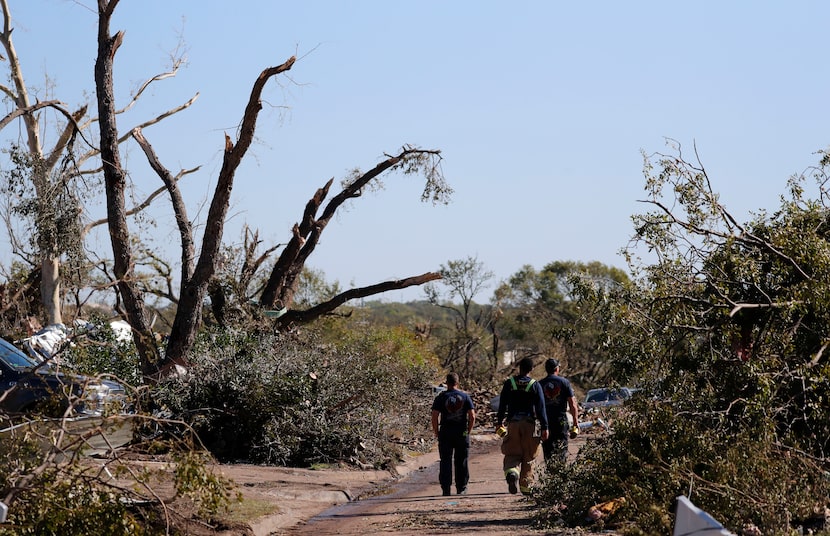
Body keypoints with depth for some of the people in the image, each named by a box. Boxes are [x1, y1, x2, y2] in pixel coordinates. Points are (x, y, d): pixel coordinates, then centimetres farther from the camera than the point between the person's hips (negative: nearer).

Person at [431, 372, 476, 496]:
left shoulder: (441, 397, -1)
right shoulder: (465, 396, 2)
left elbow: (434, 417, -6)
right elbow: (472, 416, -3)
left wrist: (436, 432, 4)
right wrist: (468, 431, 7)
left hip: (445, 432, -1)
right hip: (462, 432, 1)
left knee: (446, 461, 3)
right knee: (461, 461, 9)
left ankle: (446, 488, -4)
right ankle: (461, 488, 12)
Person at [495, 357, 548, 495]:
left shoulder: (509, 383, 3)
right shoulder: (535, 385, -2)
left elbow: (502, 405, 5)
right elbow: (541, 408, -4)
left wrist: (499, 422, 15)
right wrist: (544, 427, -2)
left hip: (513, 423, 1)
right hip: (529, 424, -1)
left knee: (512, 454, 4)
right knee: (528, 458, 9)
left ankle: (511, 473, -25)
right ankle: (526, 486, 12)